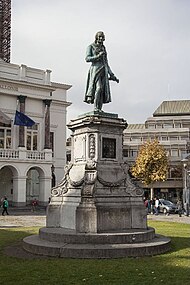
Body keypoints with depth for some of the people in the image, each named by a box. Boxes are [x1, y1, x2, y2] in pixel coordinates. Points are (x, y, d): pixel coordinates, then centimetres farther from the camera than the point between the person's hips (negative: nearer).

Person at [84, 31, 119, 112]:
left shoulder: (103, 48, 24)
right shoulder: (90, 47, 10)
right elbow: (87, 58, -4)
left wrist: (112, 75, 19)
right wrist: (98, 56, -15)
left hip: (104, 70, 6)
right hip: (95, 69, -5)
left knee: (103, 90, -5)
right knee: (98, 88, -23)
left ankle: (100, 109, -7)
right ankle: (96, 108, -24)